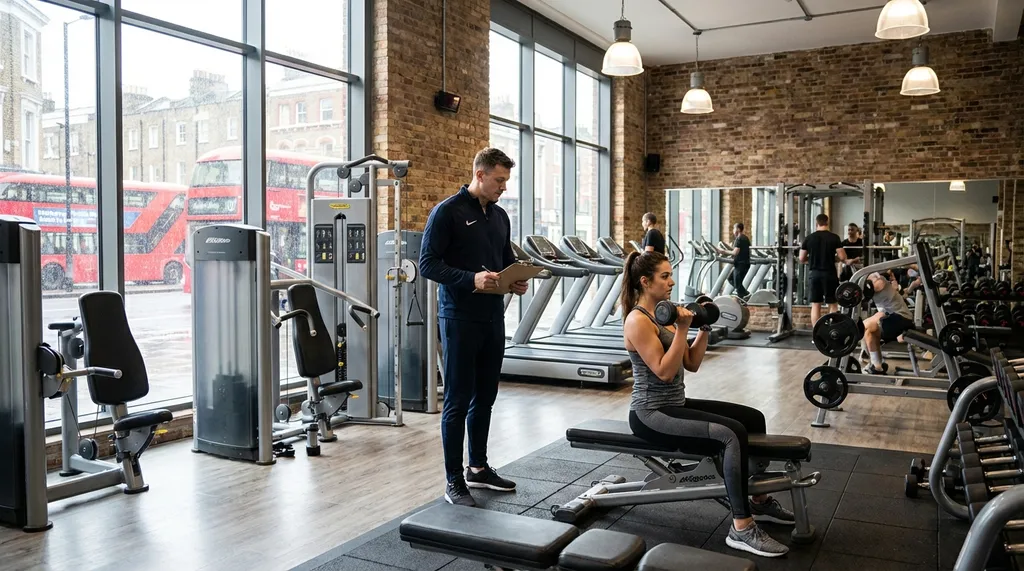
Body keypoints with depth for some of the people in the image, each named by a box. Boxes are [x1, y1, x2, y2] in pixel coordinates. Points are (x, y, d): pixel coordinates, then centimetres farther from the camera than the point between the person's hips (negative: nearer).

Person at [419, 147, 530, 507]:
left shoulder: (499, 216, 14)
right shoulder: (447, 212, -8)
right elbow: (428, 264, -14)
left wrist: (517, 282, 0)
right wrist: (471, 279, -25)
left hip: (493, 317, 7)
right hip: (460, 319, -7)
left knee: (485, 397, 15)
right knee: (458, 401, 0)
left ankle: (478, 468, 29)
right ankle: (454, 481, 9)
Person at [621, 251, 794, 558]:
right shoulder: (638, 321, -17)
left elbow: (692, 364, 14)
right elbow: (664, 372, -23)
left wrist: (704, 329, 6)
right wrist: (681, 329, -24)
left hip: (675, 404, 10)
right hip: (651, 415, -10)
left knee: (754, 418, 9)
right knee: (732, 433, -27)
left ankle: (760, 500, 22)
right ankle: (742, 528, -21)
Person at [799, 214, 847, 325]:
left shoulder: (809, 238, 2)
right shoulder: (834, 238, -4)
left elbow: (802, 259, 5)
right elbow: (842, 257, -9)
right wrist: (833, 257, 12)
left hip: (814, 274, 2)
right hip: (829, 274, -2)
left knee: (815, 305, 5)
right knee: (832, 304, 7)